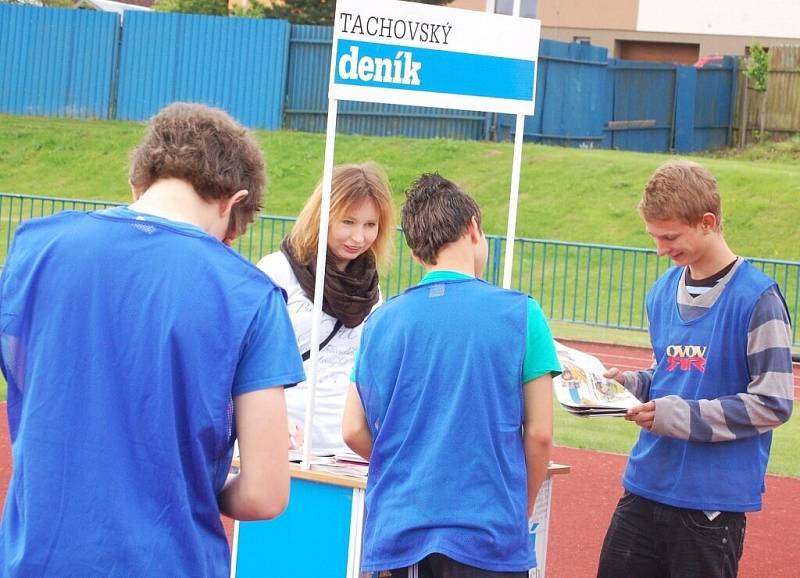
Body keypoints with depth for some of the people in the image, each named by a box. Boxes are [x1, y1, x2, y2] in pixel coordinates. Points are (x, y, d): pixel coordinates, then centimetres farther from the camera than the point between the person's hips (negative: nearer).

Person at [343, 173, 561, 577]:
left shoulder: (381, 321, 5)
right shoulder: (519, 314, -3)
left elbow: (355, 431, 6)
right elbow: (539, 434, -2)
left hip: (397, 529, 3)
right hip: (487, 529, -3)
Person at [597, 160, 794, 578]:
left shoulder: (756, 299, -11)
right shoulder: (663, 291, 11)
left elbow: (773, 403, -14)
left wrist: (680, 415, -18)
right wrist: (631, 384, 3)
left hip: (714, 499, -6)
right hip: (644, 487, 7)